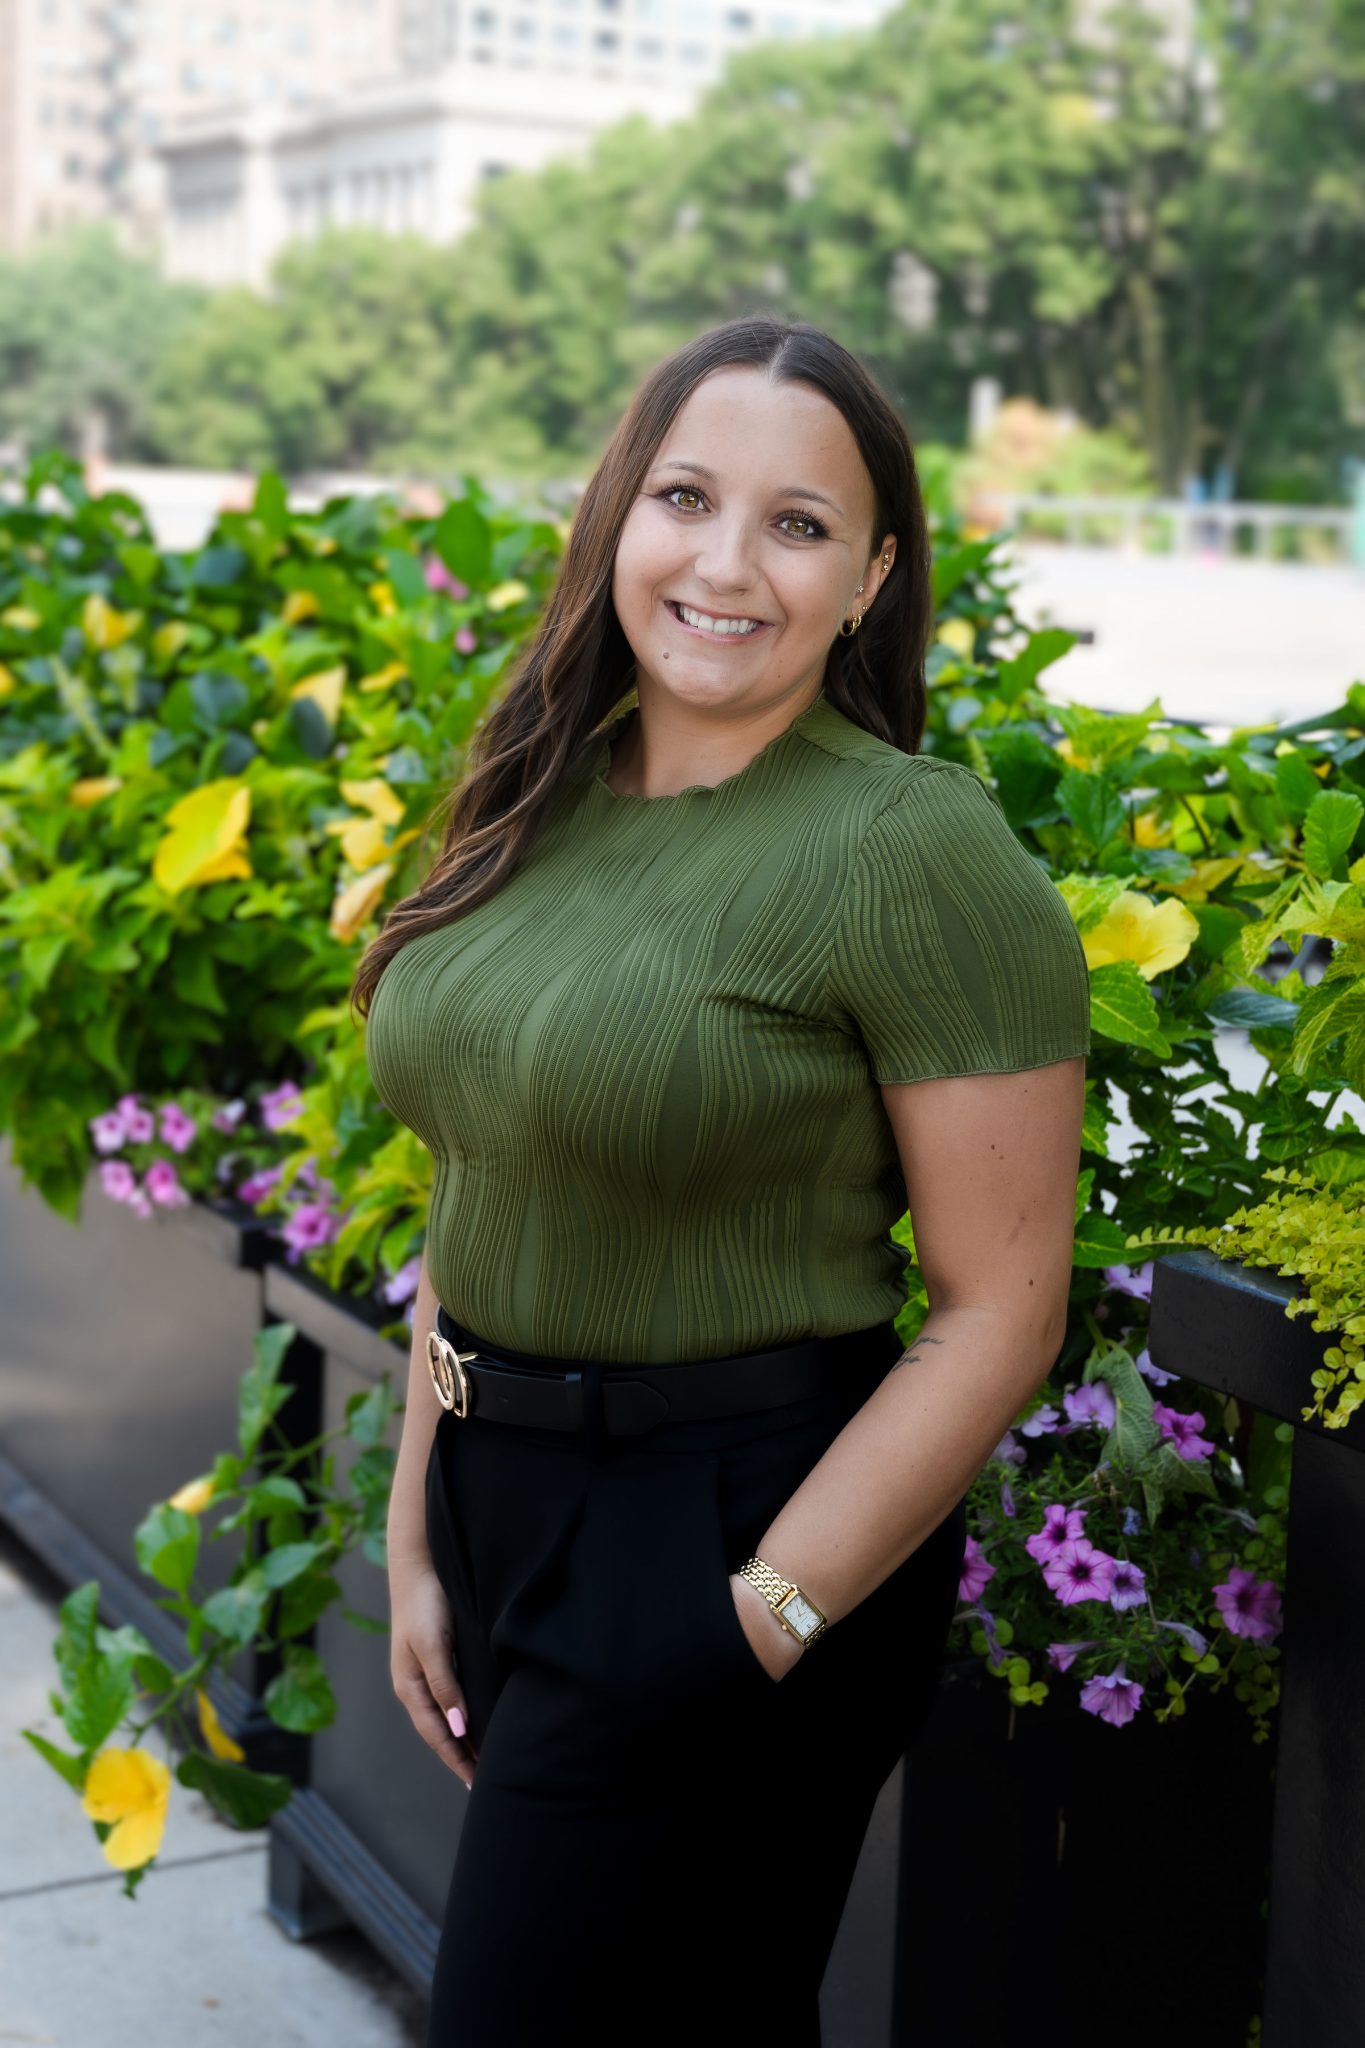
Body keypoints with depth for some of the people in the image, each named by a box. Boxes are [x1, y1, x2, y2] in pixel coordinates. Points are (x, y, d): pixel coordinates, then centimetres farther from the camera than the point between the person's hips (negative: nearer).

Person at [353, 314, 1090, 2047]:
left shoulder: (915, 849, -16)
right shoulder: (538, 813, 4)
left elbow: (1001, 1312, -16)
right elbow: (471, 1201, 10)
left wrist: (764, 1625, -17)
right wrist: (416, 1545, 8)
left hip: (730, 1527, -6)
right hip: (498, 1499, 6)